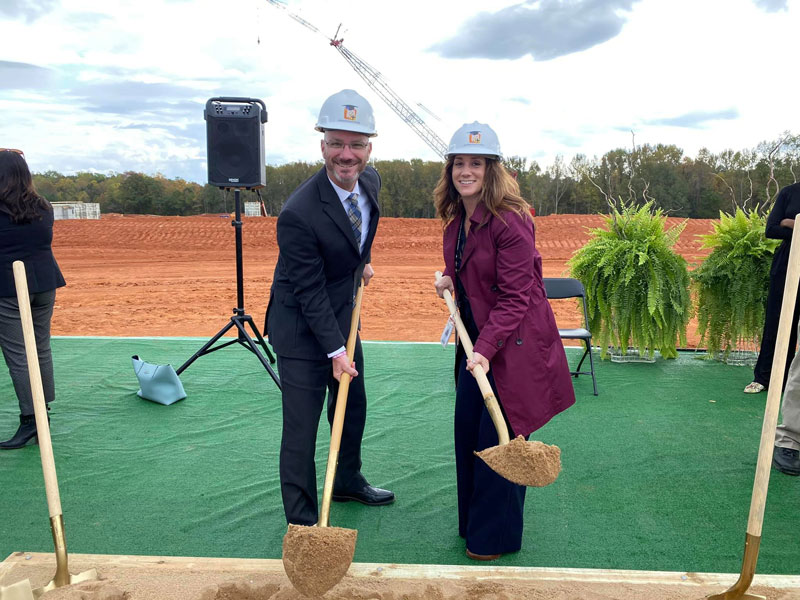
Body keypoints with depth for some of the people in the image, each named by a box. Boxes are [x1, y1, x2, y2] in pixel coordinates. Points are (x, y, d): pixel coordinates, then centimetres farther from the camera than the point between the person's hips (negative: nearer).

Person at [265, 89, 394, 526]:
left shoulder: (370, 180, -7)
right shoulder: (298, 214, -30)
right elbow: (310, 293, -24)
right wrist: (335, 351, -22)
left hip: (344, 315, 8)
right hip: (302, 328, -8)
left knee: (353, 405, 23)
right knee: (301, 427, 0)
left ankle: (347, 481, 47)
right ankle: (302, 522, 18)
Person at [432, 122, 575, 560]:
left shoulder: (510, 220, -19)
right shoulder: (456, 218, 6)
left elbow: (515, 296, -21)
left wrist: (487, 348, -28)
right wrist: (448, 279, 3)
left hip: (513, 342, -8)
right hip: (476, 336, 8)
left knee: (498, 436, 0)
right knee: (466, 426, 11)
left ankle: (496, 536, 20)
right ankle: (472, 523, 31)